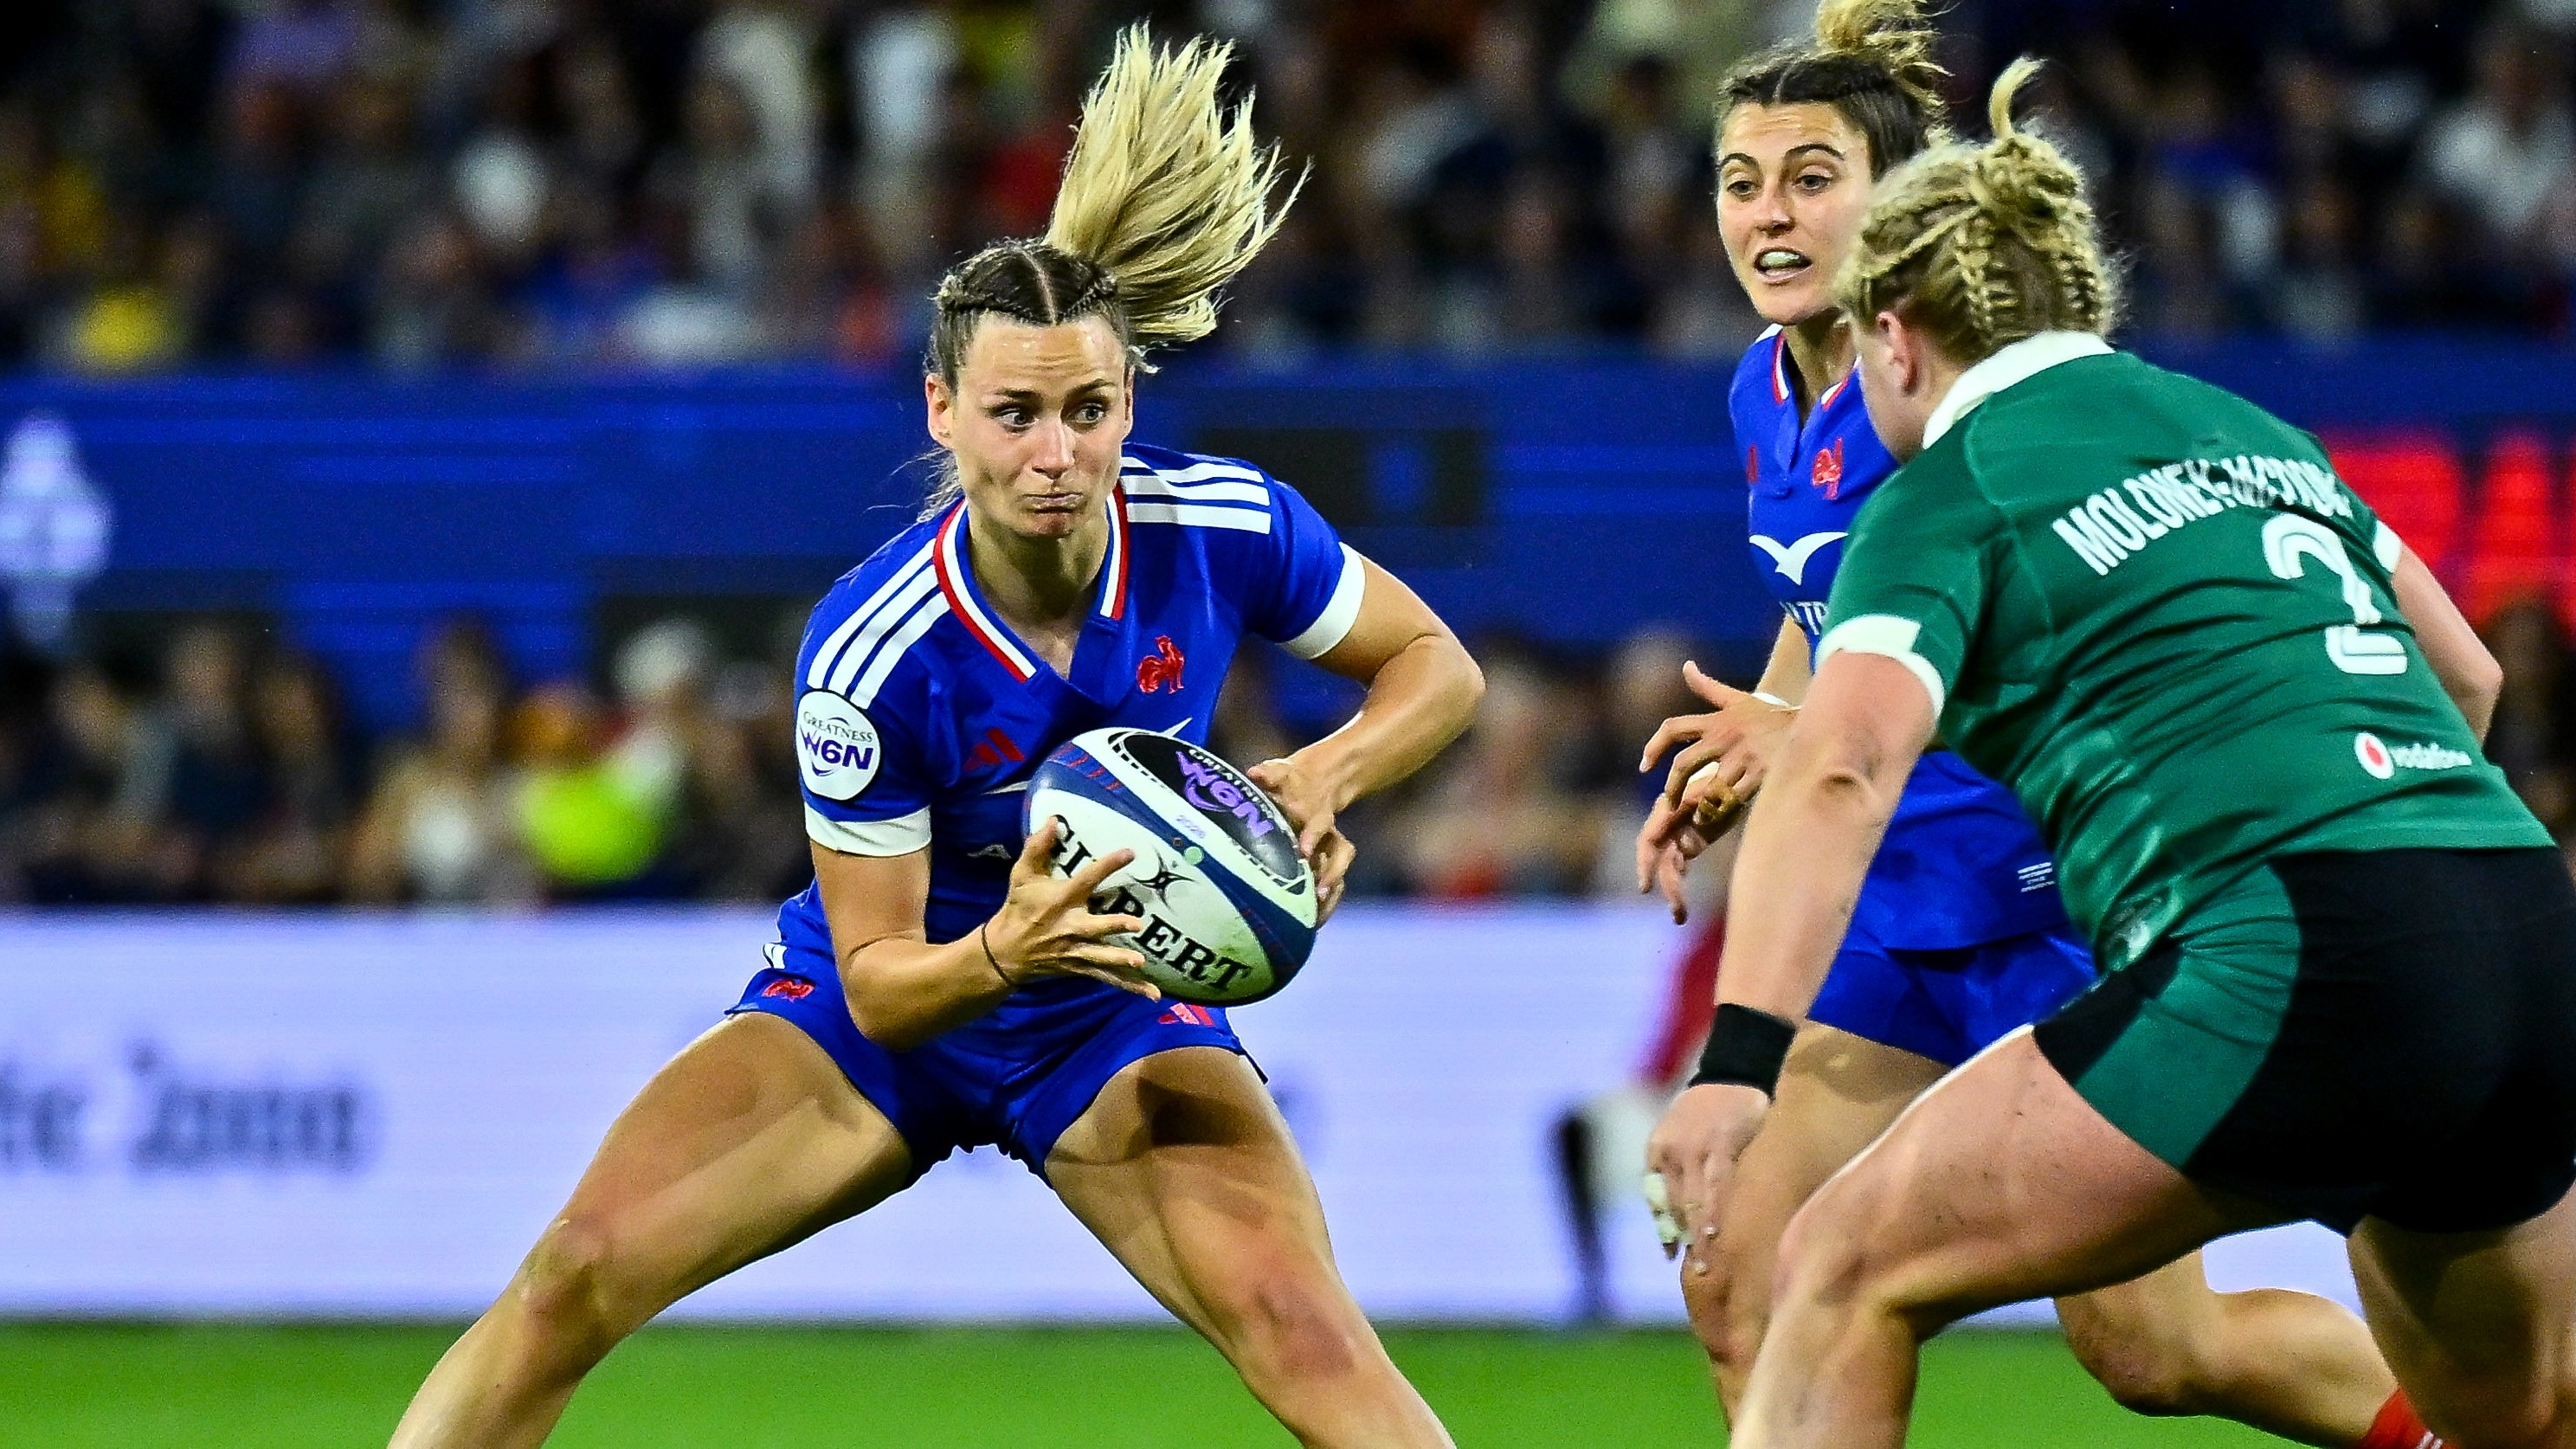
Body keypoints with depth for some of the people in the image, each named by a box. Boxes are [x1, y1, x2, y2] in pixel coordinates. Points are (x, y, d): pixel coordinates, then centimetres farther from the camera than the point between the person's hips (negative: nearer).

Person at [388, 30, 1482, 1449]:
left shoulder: (1228, 527, -22)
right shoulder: (866, 652, -27)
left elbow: (1437, 664, -3)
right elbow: (876, 979, -19)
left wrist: (1327, 774, -23)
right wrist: (1001, 953, -41)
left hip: (1118, 1013, 1)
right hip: (875, 1010, -1)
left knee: (1306, 1334, -25)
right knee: (579, 1270, -19)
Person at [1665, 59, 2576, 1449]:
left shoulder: (1946, 492, 5)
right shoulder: (2254, 433, 25)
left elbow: (1842, 766, -13)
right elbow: (2464, 675, 36)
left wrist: (1738, 1058, -24)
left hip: (2292, 967, -7)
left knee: (1848, 1275, 3)